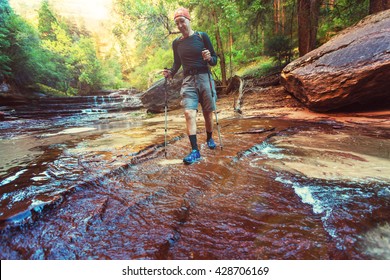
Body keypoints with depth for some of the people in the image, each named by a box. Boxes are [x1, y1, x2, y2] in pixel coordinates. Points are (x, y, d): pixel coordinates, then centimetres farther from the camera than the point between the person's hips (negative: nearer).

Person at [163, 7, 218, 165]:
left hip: (204, 78, -1)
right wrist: (170, 73, 1)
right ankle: (194, 151, -16)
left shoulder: (202, 36, 2)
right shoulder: (176, 43, 11)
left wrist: (209, 58, -19)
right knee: (189, 113, -17)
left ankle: (209, 139, 33)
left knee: (208, 114, 6)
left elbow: (215, 60, 4)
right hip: (188, 81, 2)